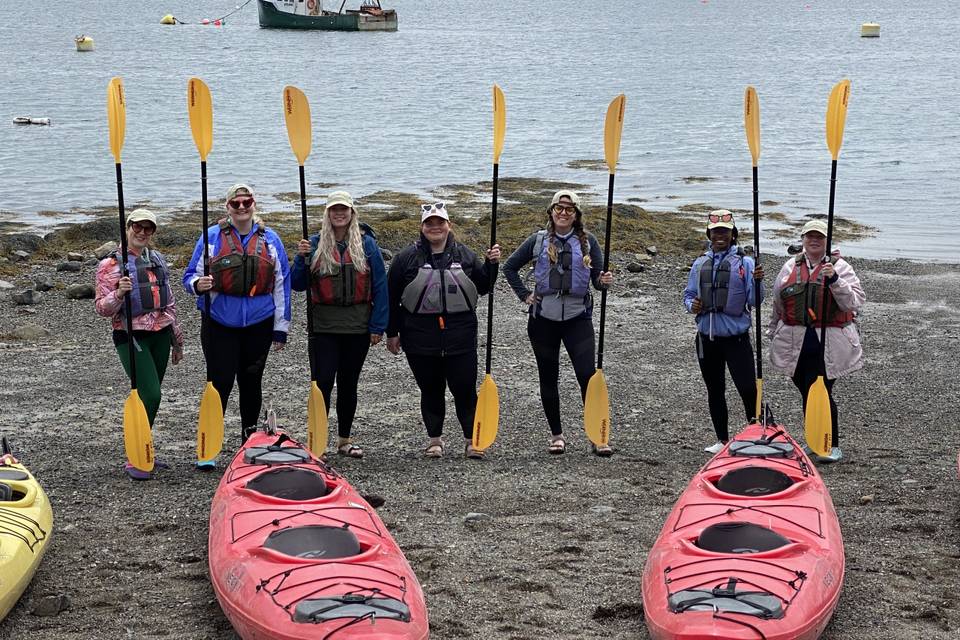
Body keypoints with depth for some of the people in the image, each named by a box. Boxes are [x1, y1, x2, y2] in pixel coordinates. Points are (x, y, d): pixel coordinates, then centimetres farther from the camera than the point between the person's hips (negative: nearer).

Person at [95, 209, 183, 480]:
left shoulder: (158, 260, 13)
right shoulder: (111, 265, -6)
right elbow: (102, 308, -9)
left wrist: (177, 338, 21)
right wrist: (119, 294, -28)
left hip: (160, 335, 6)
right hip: (131, 337, -6)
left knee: (149, 396, 10)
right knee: (150, 395, -15)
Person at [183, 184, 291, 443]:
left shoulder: (270, 239, 5)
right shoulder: (211, 237, -1)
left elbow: (281, 285, 7)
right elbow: (190, 276, 2)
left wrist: (281, 327, 4)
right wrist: (198, 284, -23)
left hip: (259, 324, 2)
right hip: (220, 325, -2)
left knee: (251, 383, 13)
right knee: (220, 383, -6)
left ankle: (250, 439, 27)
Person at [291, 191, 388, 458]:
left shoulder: (367, 244, 1)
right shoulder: (315, 245, 2)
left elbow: (380, 287, 1)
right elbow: (298, 285, 2)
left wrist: (378, 326, -4)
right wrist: (301, 258, -16)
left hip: (358, 326, 1)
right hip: (324, 326, -1)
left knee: (349, 384, 11)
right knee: (323, 382, -7)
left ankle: (344, 440, 22)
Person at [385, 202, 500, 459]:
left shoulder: (464, 254, 7)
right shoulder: (408, 257, 1)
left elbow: (482, 287, 12)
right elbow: (391, 297, 4)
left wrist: (491, 264, -4)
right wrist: (392, 333, 3)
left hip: (460, 335, 1)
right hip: (420, 337, 0)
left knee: (464, 389, -1)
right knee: (431, 390, 8)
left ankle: (472, 440, 8)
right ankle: (435, 439, 21)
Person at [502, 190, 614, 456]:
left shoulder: (587, 241, 4)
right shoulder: (538, 240, 5)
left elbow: (597, 279, 4)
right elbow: (510, 267, 13)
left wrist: (604, 281, -19)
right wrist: (524, 295, 5)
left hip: (578, 317, -1)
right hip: (543, 318, 1)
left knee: (588, 375, -11)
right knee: (549, 377, 8)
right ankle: (556, 434, 19)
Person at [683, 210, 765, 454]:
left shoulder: (745, 262, -2)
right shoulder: (699, 264, 9)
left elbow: (754, 301, -6)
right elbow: (689, 295, 16)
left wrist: (757, 281, -24)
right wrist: (691, 305, -6)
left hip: (736, 337, -4)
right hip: (707, 337, 4)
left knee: (748, 388, -11)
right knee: (714, 391, 13)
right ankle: (722, 440, 23)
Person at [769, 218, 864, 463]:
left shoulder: (840, 267, 1)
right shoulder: (790, 268, 12)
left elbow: (855, 303, -11)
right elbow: (778, 305, 19)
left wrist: (834, 280, -23)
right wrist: (774, 337, 20)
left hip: (829, 344, -4)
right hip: (795, 344, 4)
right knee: (807, 393, 9)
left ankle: (832, 445, 6)